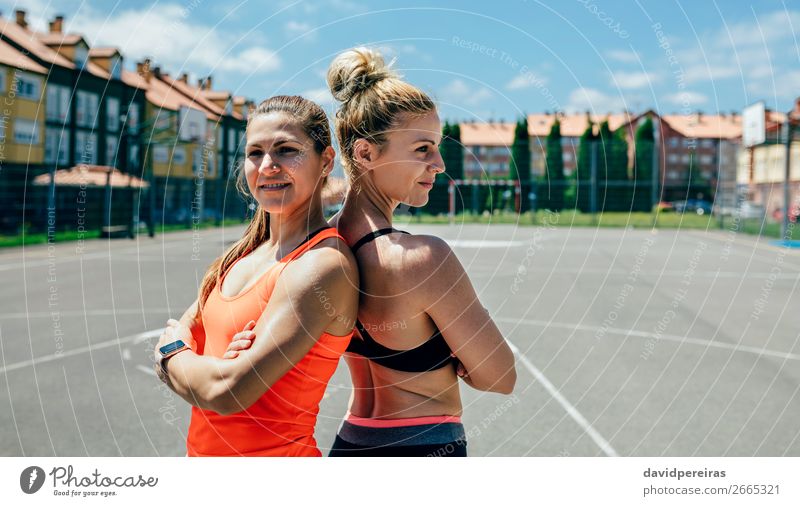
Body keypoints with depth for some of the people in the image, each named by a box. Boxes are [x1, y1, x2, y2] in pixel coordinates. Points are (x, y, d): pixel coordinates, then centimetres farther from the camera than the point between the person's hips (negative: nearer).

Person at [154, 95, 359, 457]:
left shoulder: (323, 263, -22)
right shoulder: (249, 251, 3)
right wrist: (211, 367, -15)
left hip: (270, 451, -7)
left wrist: (172, 354, -7)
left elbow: (228, 391, -26)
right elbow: (178, 334, 6)